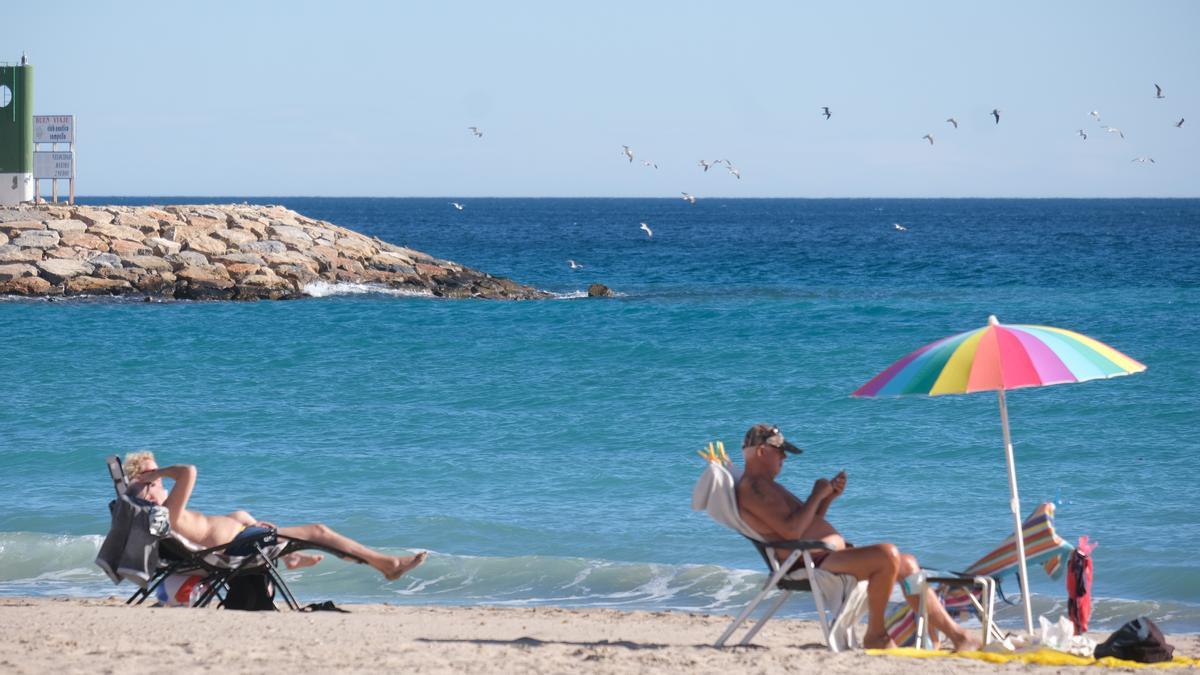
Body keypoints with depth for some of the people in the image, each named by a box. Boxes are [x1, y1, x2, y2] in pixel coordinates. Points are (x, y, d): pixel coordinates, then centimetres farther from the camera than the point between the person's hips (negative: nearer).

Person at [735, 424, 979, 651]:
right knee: (888, 554, -28)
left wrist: (828, 497, 12)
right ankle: (876, 635, -15)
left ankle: (955, 633, 9)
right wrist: (817, 495, -11)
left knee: (907, 564, 9)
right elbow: (791, 531, -23)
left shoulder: (764, 485, 23)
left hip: (829, 558, 12)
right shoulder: (752, 488, -12)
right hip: (815, 565, -12)